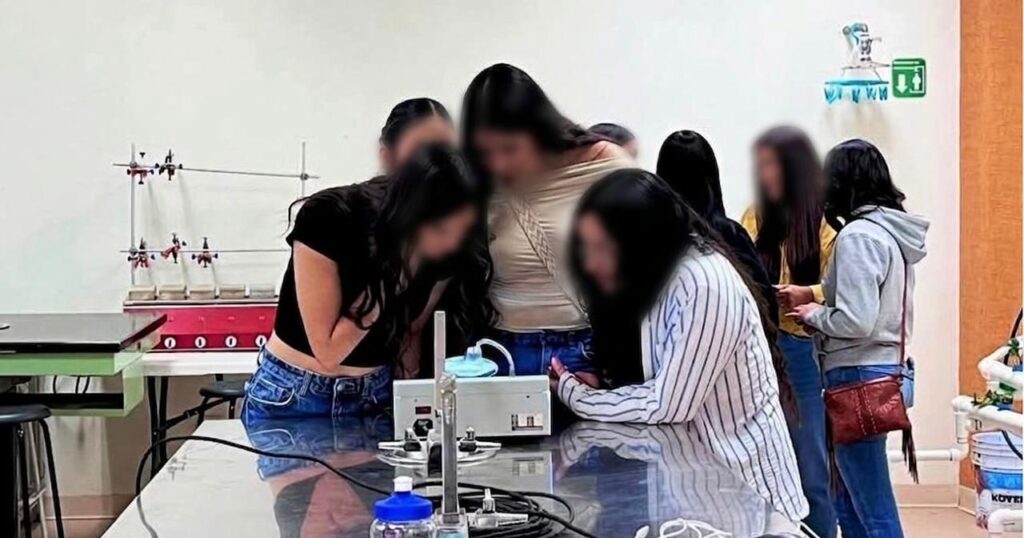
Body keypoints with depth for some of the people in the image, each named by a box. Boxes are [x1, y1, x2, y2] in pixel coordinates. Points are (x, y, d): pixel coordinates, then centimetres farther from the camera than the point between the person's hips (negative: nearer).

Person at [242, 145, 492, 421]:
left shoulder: (445, 253, -14)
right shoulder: (329, 220, -25)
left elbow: (410, 332, 2)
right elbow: (328, 352, -23)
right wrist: (385, 284, -27)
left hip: (376, 396, 3)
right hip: (290, 396, -3)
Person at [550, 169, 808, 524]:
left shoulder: (706, 285, -25)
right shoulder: (656, 276, 3)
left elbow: (666, 405, -23)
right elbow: (655, 384, 5)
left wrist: (572, 394, -13)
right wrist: (597, 385, -12)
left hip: (740, 474, -7)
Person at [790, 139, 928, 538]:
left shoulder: (858, 235, -16)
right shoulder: (893, 231, 10)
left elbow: (856, 322, -23)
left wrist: (813, 316, -5)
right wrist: (819, 303, 9)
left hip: (859, 378, -9)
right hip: (884, 371, 9)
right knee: (850, 501, 17)